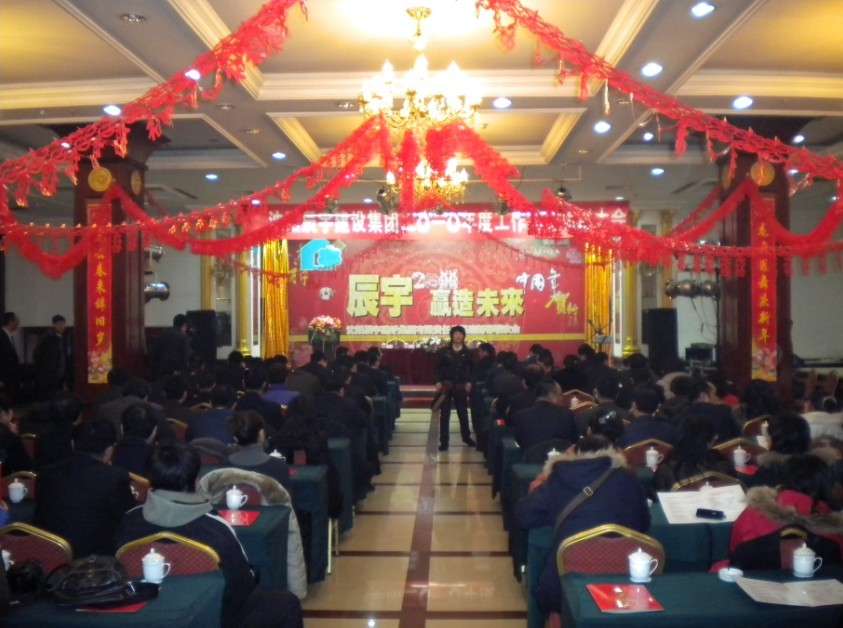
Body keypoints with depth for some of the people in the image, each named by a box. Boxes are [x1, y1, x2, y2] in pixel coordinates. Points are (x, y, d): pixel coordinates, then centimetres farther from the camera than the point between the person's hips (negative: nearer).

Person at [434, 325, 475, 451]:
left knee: (463, 413, 13)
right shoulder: (443, 351, -1)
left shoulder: (467, 353, 4)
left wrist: (469, 382, -5)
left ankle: (466, 437, 30)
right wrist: (438, 382, -12)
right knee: (444, 415, 1)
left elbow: (471, 370, 7)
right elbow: (437, 367, -2)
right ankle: (444, 441, 6)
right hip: (446, 386, -2)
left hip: (461, 387, 2)